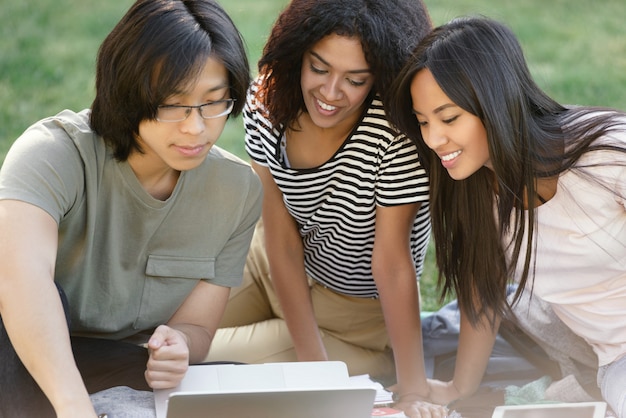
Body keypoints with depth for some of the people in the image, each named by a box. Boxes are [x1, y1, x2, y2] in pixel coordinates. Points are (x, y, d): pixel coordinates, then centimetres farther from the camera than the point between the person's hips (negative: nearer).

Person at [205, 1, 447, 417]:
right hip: (270, 270, 4)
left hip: (356, 316, -4)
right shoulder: (267, 101, -17)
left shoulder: (397, 131, -30)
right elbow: (282, 242, -17)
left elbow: (393, 263, -27)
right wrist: (313, 363, -22)